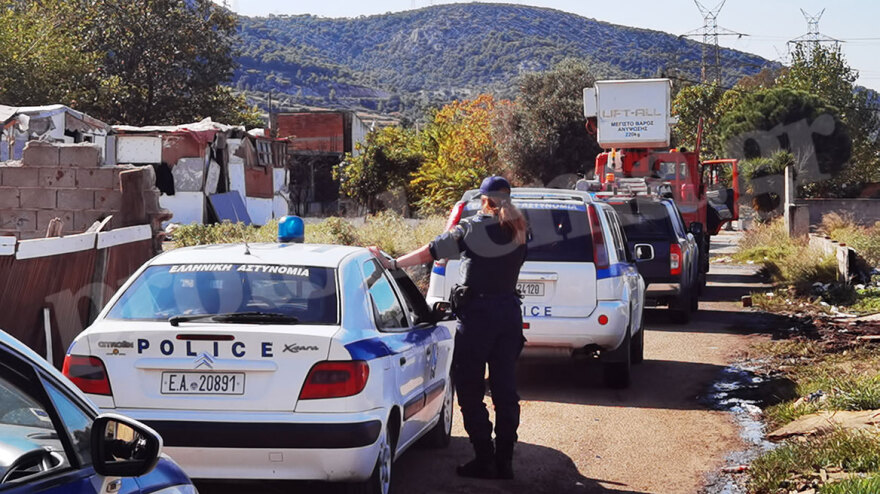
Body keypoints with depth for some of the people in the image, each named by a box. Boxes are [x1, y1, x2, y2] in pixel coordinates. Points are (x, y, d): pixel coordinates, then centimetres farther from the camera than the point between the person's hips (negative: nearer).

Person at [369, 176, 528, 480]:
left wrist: (394, 264, 2)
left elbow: (431, 252, -6)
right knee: (505, 389, 8)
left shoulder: (472, 228, -8)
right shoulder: (519, 231, 5)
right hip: (509, 311, 5)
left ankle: (484, 460, 1)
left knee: (470, 390, 3)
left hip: (478, 312, -5)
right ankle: (504, 461, 10)